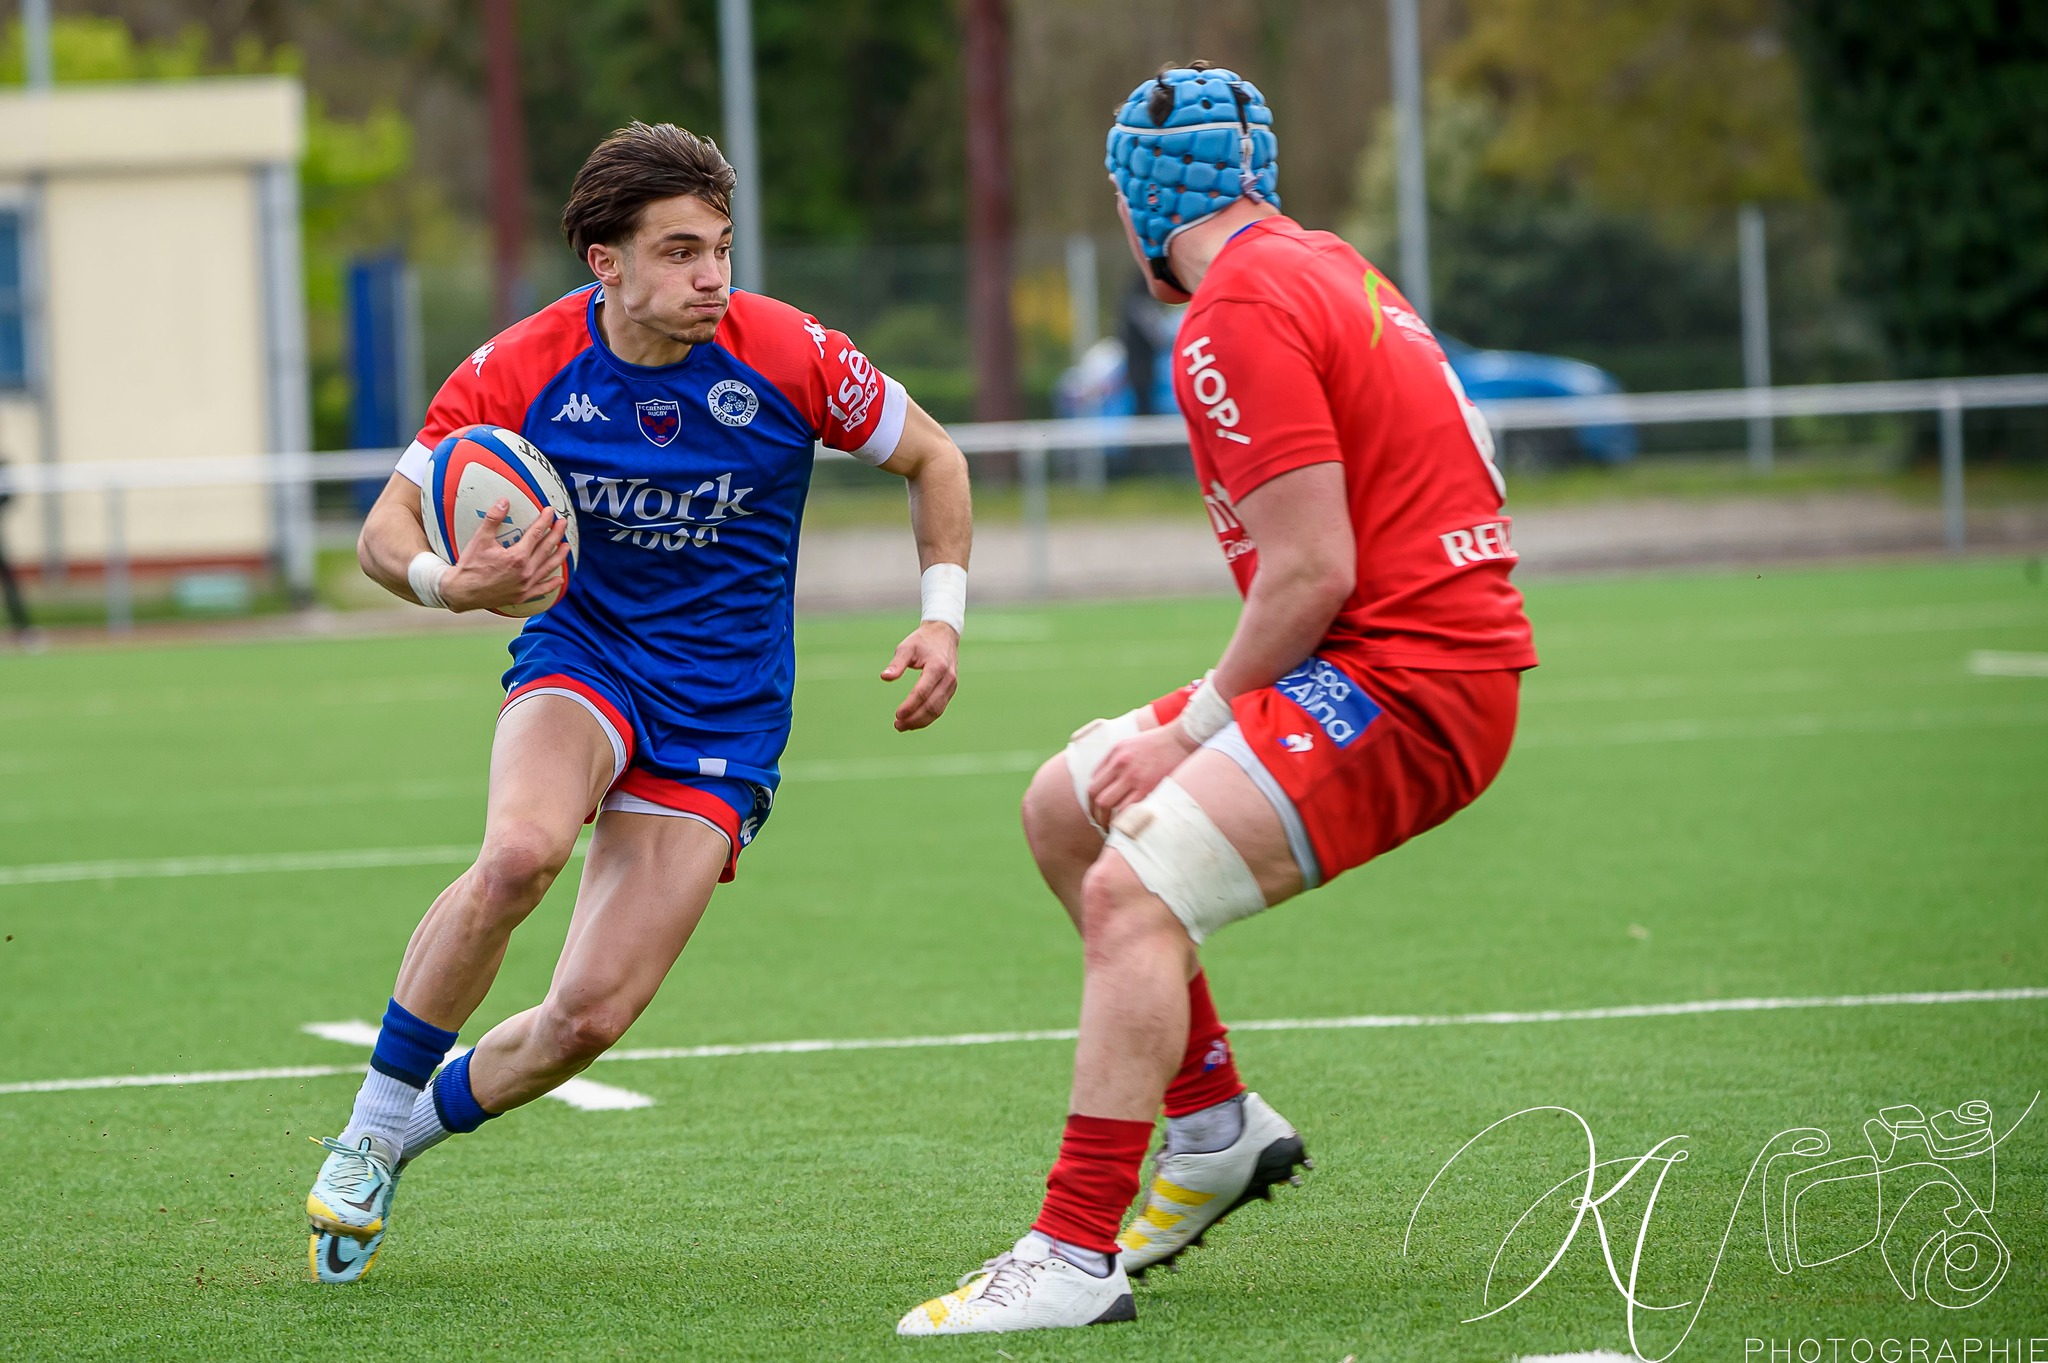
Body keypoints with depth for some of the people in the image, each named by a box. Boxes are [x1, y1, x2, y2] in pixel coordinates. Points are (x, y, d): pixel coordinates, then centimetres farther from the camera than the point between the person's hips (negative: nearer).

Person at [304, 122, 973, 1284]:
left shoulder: (788, 357, -13)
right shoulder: (521, 372, -13)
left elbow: (933, 458, 4)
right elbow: (387, 529, -5)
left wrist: (944, 616, -8)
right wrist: (449, 583, -28)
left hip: (722, 714, 0)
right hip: (580, 662, 0)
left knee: (590, 1015, -12)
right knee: (523, 850, -36)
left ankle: (406, 1134, 19)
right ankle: (371, 1122, -15)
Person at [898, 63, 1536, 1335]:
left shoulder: (1239, 311, -14)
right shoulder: (1324, 267, 16)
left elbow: (1313, 569, -19)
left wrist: (1200, 726, -8)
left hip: (1405, 680, -10)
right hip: (1431, 649, 10)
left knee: (1132, 890, -21)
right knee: (1066, 807, 15)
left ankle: (1077, 1258, -25)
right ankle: (1215, 1122, 23)